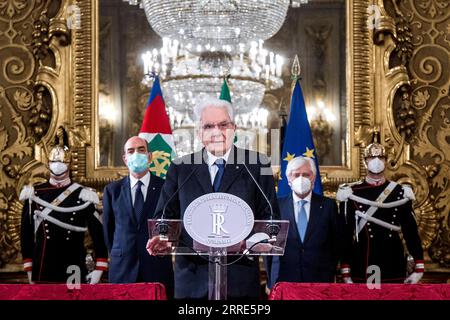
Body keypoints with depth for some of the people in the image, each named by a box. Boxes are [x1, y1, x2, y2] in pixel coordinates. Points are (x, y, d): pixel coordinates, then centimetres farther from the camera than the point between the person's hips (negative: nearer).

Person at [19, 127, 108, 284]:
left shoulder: (83, 196, -1)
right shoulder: (34, 195, 4)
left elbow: (99, 234, -1)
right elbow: (26, 233, 7)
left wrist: (99, 269, -6)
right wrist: (29, 269, 5)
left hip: (73, 272, -1)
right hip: (43, 270, 1)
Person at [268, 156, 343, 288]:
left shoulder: (328, 205, 4)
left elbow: (337, 243, 7)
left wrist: (329, 275, 3)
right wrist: (271, 282, 1)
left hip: (320, 282, 0)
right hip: (283, 280, 0)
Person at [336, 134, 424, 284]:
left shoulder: (400, 192, 5)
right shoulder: (351, 194, -1)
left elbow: (411, 231, 5)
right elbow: (345, 233, -1)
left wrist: (419, 267, -1)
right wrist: (345, 271, -5)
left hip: (393, 264, 2)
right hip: (362, 264, -2)